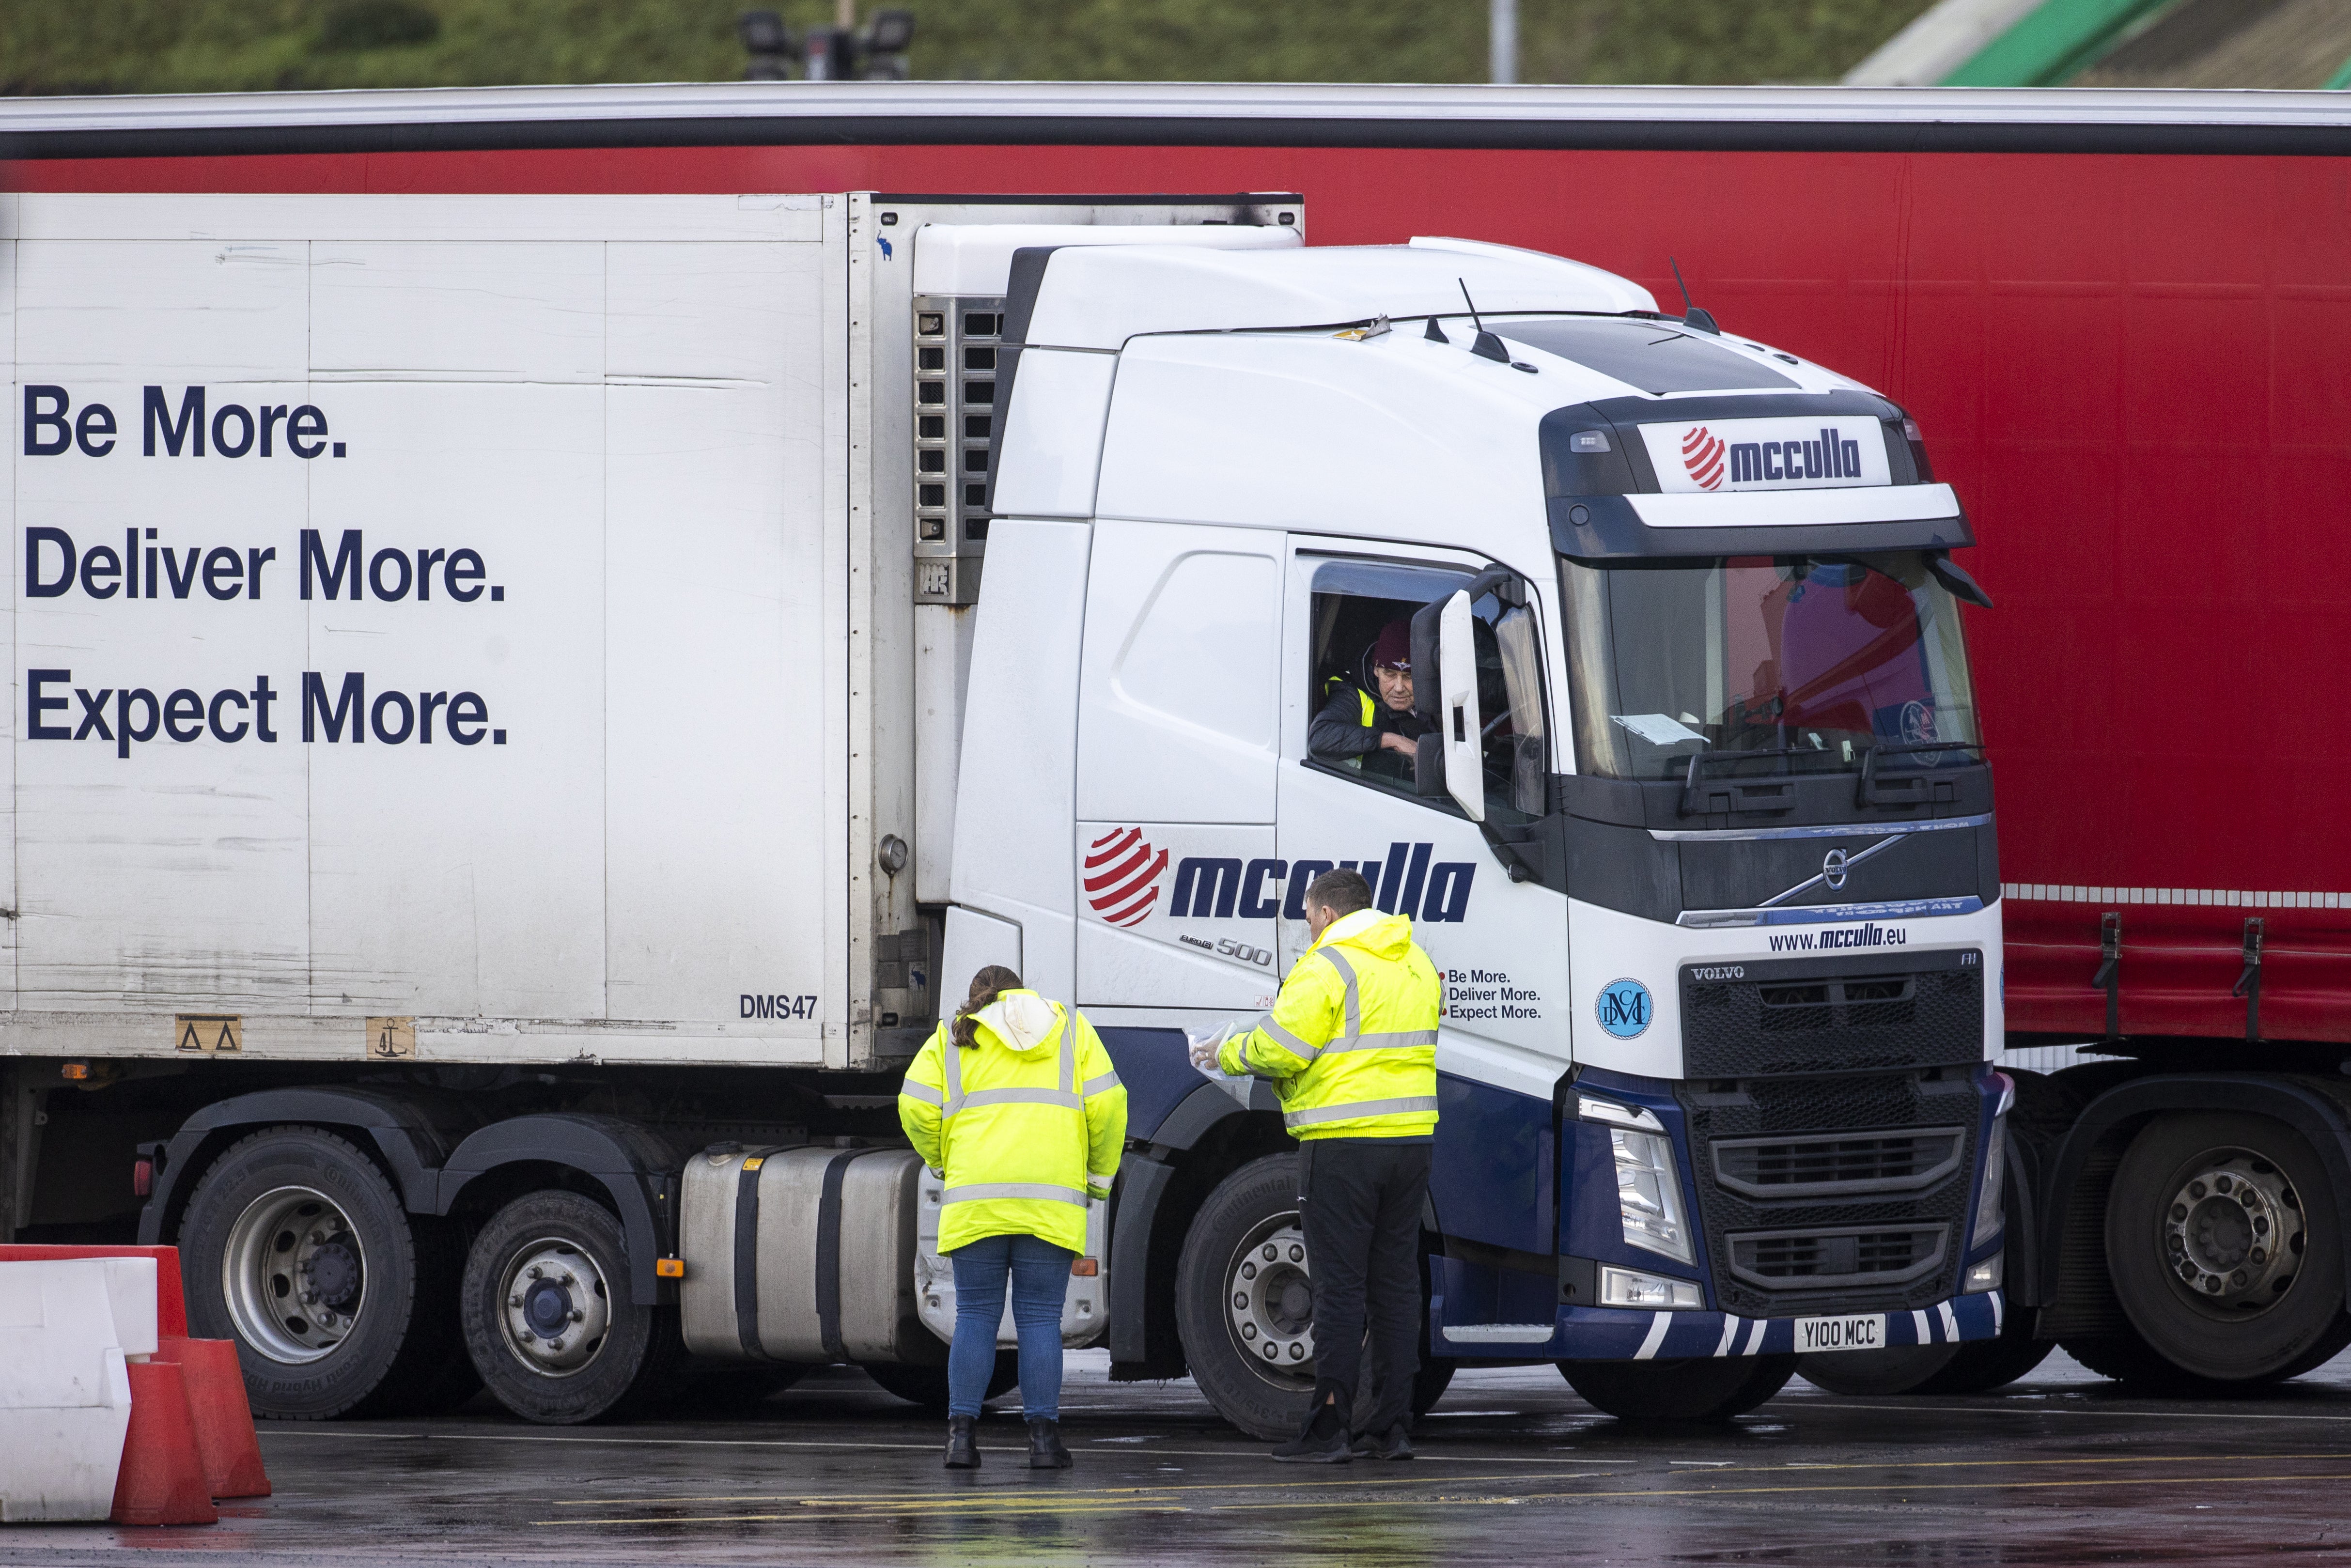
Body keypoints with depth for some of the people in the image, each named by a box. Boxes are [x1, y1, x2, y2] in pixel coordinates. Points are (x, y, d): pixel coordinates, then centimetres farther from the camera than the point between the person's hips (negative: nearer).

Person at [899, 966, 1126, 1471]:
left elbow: (917, 1107, 1)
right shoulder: (1071, 1028, 15)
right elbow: (1107, 1105, 5)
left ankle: (961, 1433, -3)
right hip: (1052, 1201, 0)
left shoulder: (953, 1038, 13)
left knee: (976, 1317, 5)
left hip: (975, 1201, 0)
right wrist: (1100, 1176, 16)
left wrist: (942, 1163, 17)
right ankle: (1043, 1437, -3)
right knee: (1040, 1319, 3)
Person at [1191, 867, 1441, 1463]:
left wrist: (1226, 1055, 5)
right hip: (1412, 1138, 7)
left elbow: (1278, 1049, -15)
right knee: (1396, 1282, 10)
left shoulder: (1327, 967, -10)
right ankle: (1392, 1424, 10)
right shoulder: (1415, 963, 14)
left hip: (1343, 1143, -7)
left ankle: (1329, 1427, -5)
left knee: (1340, 1285, -4)